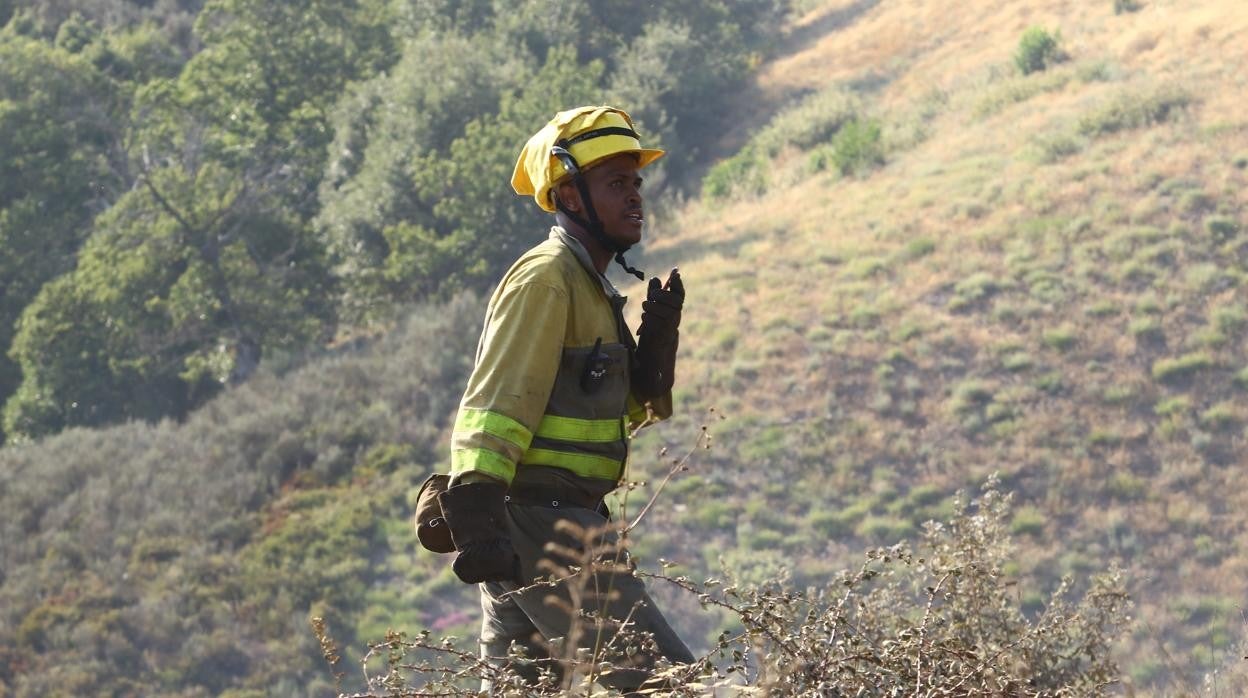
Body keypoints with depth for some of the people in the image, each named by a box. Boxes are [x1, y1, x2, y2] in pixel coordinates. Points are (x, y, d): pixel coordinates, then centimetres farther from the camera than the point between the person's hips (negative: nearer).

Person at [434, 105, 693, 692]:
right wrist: (475, 515, -31)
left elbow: (631, 409, 24)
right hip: (542, 527, -10)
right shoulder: (545, 279, -11)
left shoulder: (587, 284, 20)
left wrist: (658, 338, 8)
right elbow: (494, 405, -20)